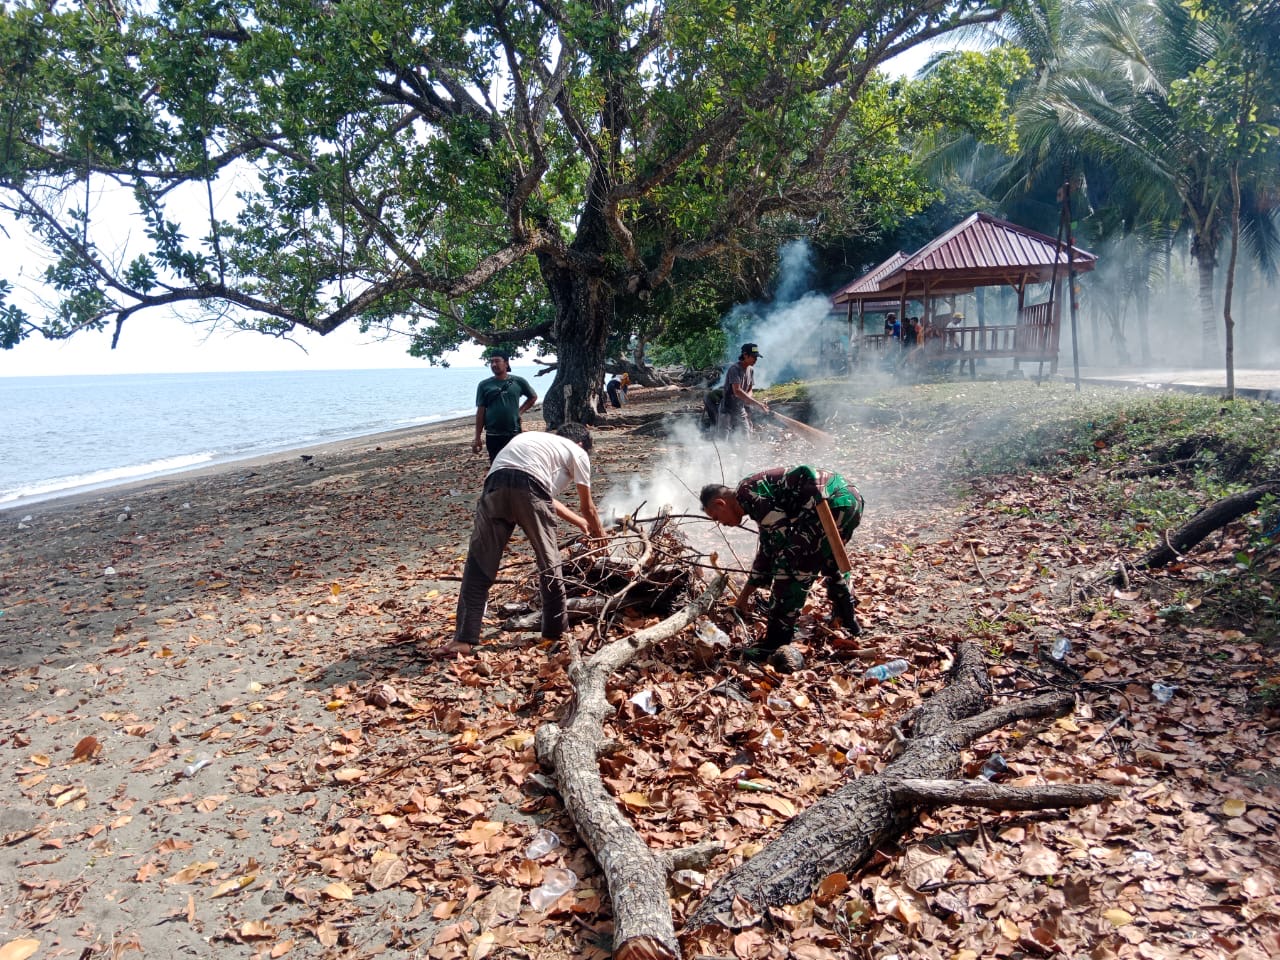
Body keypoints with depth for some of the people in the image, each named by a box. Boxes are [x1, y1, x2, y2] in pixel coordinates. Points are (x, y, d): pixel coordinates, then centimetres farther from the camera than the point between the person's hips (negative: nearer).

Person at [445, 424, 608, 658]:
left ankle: (464, 639, 2)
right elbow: (587, 508, 32)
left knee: (479, 564, 7)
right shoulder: (577, 452, 25)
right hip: (529, 487, -4)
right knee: (549, 562, 15)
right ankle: (555, 630, 26)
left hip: (495, 484, 5)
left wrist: (580, 523, 62)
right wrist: (600, 535, 51)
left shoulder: (537, 439, 42)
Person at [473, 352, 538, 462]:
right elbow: (480, 412, 1)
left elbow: (533, 397, 18)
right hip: (493, 435, 0)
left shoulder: (518, 382, 1)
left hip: (514, 434, 0)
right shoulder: (484, 385, 1)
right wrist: (477, 438, -1)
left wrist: (521, 411, 5)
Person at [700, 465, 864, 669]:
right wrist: (745, 595, 39)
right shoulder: (759, 494, 27)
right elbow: (767, 549, 34)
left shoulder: (747, 491, -3)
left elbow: (782, 532, -12)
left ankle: (776, 643, -2)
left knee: (791, 568, -6)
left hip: (833, 502, -11)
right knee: (827, 558, 33)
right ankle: (847, 619, 46)